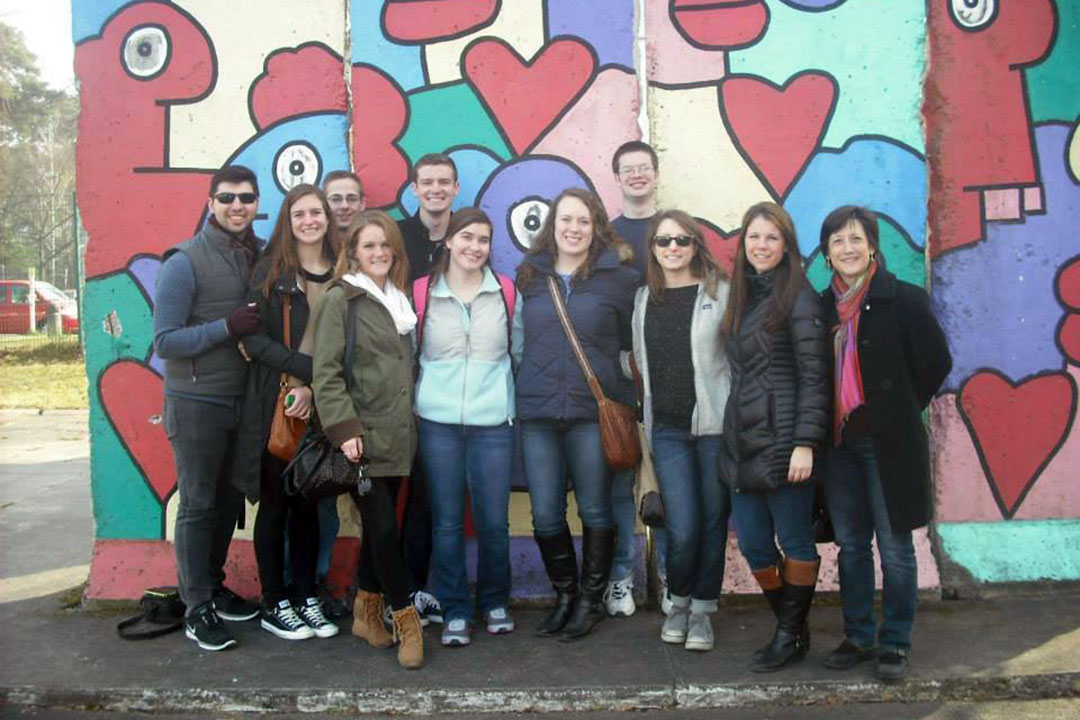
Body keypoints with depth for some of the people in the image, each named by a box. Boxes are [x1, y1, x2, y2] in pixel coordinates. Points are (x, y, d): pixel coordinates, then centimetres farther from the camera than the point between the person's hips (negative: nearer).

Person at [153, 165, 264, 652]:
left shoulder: (257, 256, 4)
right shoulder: (185, 262, -13)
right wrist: (227, 327, -23)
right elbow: (165, 342, -15)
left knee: (229, 501, 15)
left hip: (242, 401, 6)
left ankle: (213, 586, 31)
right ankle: (197, 609, 15)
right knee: (197, 505, 3)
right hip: (196, 405, -6)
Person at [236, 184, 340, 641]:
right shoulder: (270, 270, -1)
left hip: (320, 407, 3)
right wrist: (308, 369, -19)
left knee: (308, 503, 12)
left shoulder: (340, 274, 7)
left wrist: (312, 389, -10)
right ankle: (274, 606, 18)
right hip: (275, 405, -3)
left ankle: (306, 598, 24)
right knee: (275, 503, 6)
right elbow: (254, 336, -9)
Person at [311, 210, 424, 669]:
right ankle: (405, 620, 6)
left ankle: (367, 614, 26)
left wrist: (409, 425, 13)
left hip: (395, 436, 6)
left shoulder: (399, 299, 16)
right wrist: (344, 429, -18)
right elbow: (326, 373, -10)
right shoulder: (341, 300, -4)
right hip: (362, 437, -6)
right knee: (384, 527, -7)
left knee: (378, 526, 12)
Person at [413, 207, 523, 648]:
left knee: (493, 521, 3)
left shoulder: (507, 293, 6)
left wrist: (504, 396, 8)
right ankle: (454, 611, 17)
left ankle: (495, 602, 24)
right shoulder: (421, 294, 4)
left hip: (494, 423, 0)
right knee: (447, 521, 4)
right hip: (437, 423, 0)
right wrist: (427, 395, 6)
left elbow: (520, 352, 12)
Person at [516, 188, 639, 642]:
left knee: (595, 511, 6)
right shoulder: (530, 276, 10)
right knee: (545, 515, 5)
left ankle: (592, 600, 24)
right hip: (537, 412, 3)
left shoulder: (619, 277, 1)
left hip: (594, 411, -3)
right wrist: (525, 392, 14)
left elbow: (635, 343, 6)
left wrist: (626, 399, 2)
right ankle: (564, 596, 25)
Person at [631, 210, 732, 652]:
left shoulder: (720, 292, -1)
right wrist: (647, 415, 15)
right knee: (682, 529, -5)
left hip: (714, 424, -2)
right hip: (667, 428, 2)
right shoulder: (644, 299, 11)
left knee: (713, 523, 7)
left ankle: (702, 610, 25)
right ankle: (679, 602, 22)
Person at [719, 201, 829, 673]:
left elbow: (813, 374, -11)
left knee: (794, 541, 6)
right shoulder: (741, 296, 14)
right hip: (742, 440, 7)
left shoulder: (797, 297, -7)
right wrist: (730, 435, 15)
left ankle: (792, 635, 21)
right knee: (753, 545, 10)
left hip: (782, 441, -7)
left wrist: (805, 443, -17)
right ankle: (788, 628, 28)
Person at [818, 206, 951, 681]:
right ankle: (858, 637, 26)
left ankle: (895, 643, 18)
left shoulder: (904, 299, -7)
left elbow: (936, 363, -3)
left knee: (894, 545, 4)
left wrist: (896, 411, 2)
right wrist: (823, 429, 6)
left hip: (889, 443, -4)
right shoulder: (823, 305, 7)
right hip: (840, 442, 5)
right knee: (850, 544, 12)